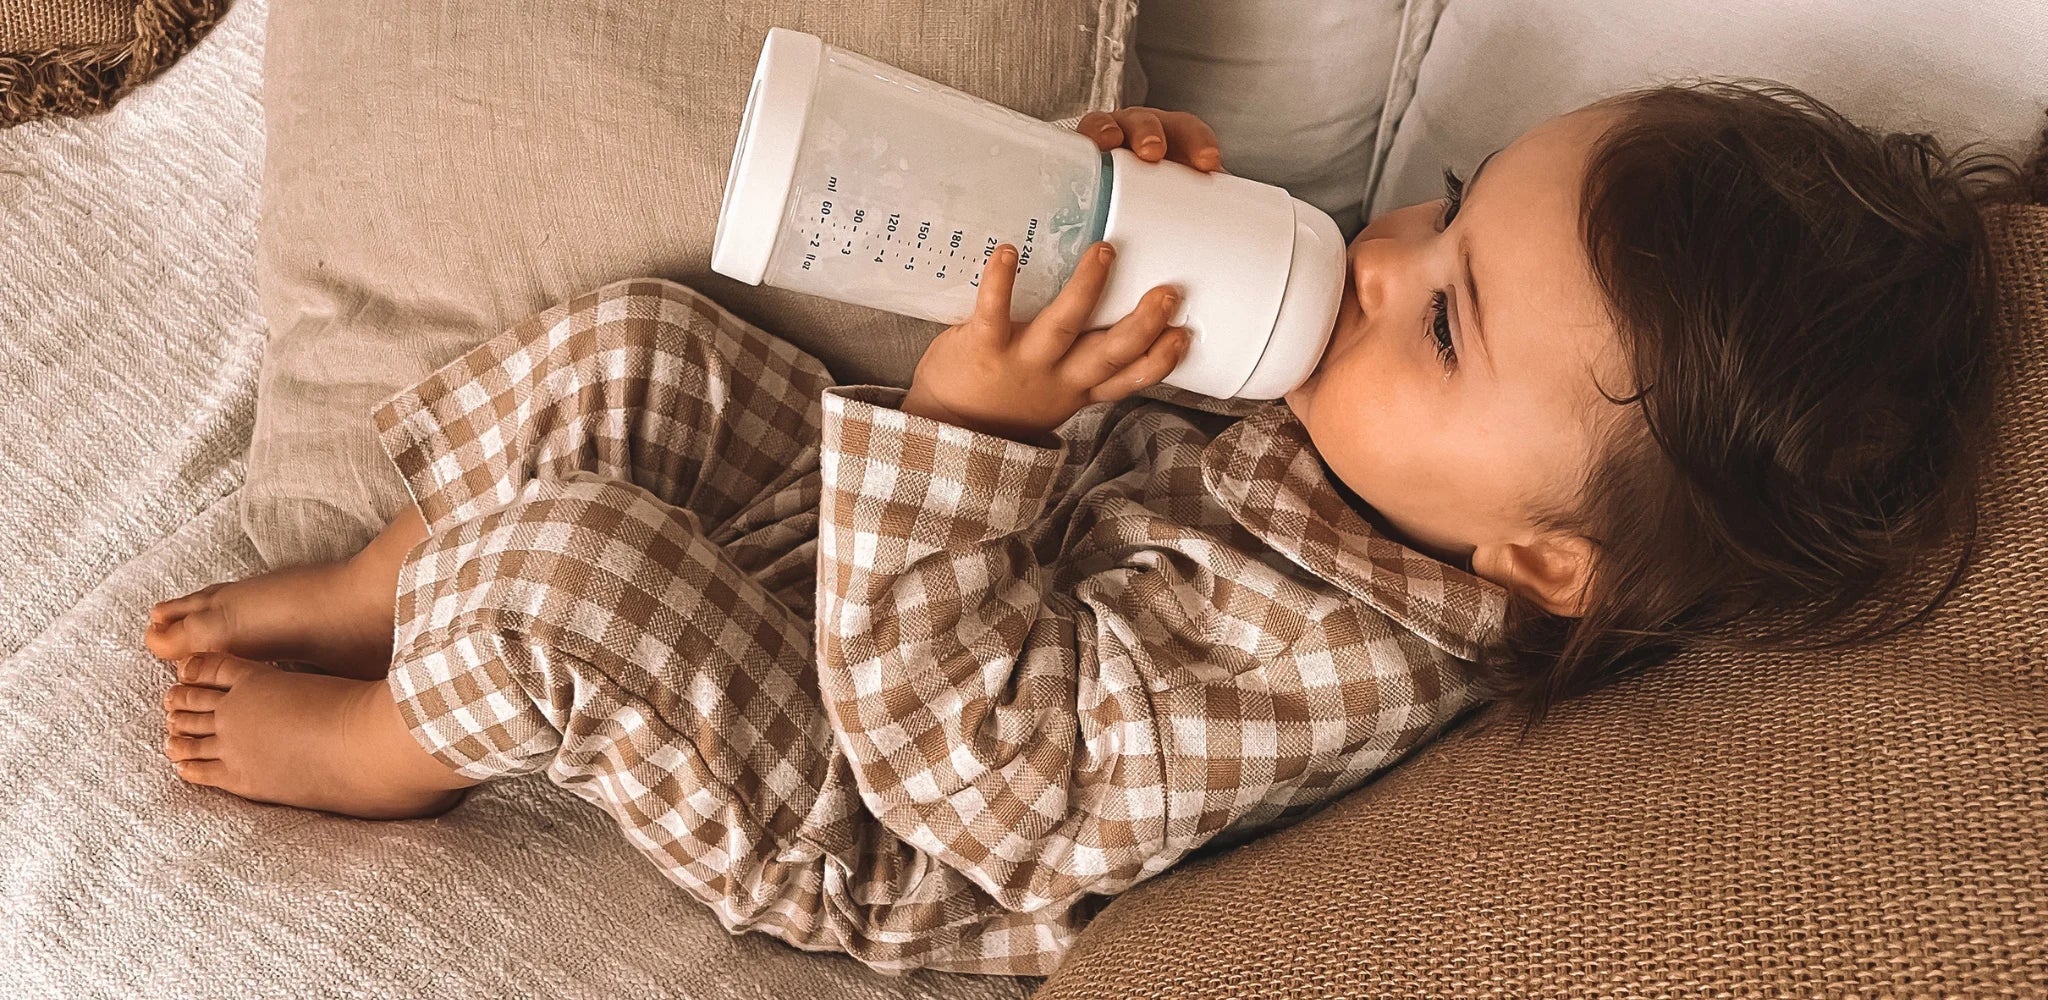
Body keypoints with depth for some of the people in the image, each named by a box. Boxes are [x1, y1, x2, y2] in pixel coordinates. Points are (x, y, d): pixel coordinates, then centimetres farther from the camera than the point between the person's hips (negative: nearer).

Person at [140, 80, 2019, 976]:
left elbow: (957, 750, -32)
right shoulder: (1371, 425, -14)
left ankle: (394, 738, 10)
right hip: (863, 529, 8)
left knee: (567, 572, -26)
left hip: (851, 830, -7)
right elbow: (1151, 356, 5)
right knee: (639, 348, 1)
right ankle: (385, 588, 23)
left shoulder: (1320, 666, -36)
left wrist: (964, 425, -39)